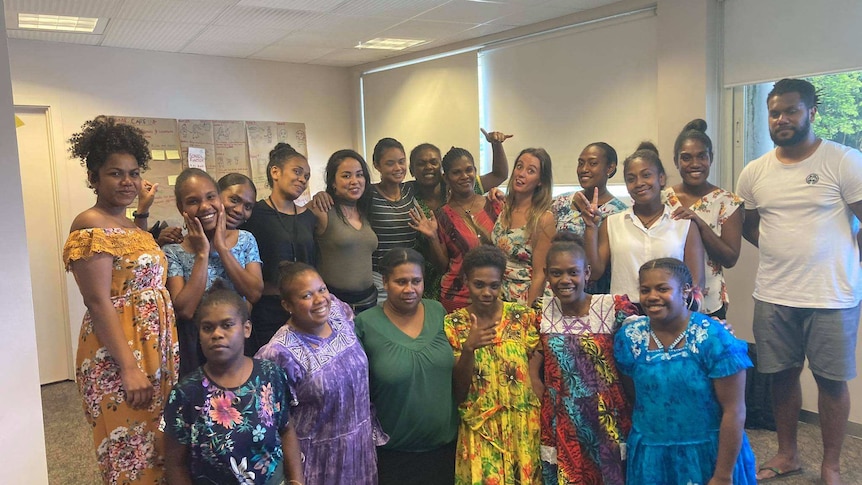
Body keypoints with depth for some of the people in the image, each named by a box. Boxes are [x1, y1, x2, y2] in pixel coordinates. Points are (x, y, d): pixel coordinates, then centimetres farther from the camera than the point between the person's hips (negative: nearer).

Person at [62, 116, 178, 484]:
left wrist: (143, 210, 21)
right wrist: (129, 368, -24)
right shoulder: (91, 226, -14)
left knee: (158, 449, 17)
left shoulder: (127, 224, 13)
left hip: (156, 350, 9)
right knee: (133, 455, 2)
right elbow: (98, 304, -20)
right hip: (119, 355, -9)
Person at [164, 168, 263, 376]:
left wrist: (222, 248, -15)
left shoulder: (245, 240, -1)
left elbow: (254, 294, -13)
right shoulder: (172, 252, -8)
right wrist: (202, 253, -17)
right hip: (195, 349, -2)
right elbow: (185, 310, -20)